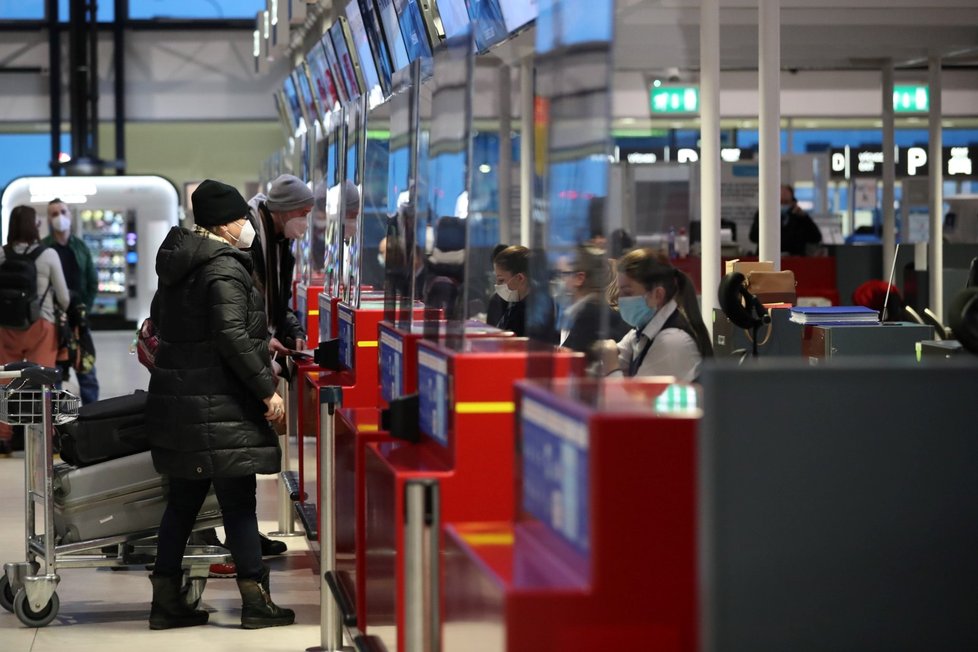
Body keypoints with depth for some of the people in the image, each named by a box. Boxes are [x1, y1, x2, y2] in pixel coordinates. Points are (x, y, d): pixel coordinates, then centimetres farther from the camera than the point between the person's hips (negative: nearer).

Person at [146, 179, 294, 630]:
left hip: (176, 400, 9)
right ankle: (256, 601, 1)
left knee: (183, 500, 13)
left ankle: (166, 600, 15)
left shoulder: (180, 262, 14)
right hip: (218, 405, -9)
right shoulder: (225, 268, -15)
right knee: (239, 500, -3)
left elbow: (163, 319, 26)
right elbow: (232, 336, -24)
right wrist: (267, 389, -20)